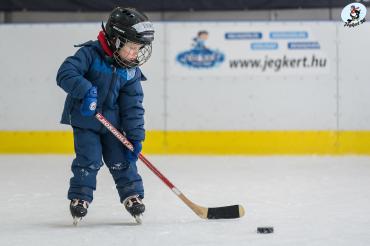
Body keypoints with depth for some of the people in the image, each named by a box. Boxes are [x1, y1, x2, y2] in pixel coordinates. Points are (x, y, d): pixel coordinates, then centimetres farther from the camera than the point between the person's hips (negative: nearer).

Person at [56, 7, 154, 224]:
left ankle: (133, 195, 17)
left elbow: (133, 107, 0)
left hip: (112, 122, 4)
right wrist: (85, 90, -41)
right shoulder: (91, 54, -16)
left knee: (121, 159, 3)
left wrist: (135, 137, -5)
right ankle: (79, 198, 2)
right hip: (84, 120, -4)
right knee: (89, 159, -11)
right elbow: (65, 73, -27)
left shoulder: (131, 72, -1)